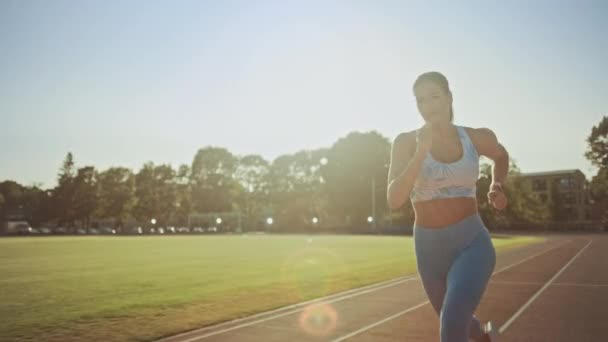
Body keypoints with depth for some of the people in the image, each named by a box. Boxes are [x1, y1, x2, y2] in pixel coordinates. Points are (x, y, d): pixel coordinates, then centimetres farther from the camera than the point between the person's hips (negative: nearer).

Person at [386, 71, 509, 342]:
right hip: (430, 250, 2)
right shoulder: (405, 142, -7)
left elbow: (501, 155, 25)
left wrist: (497, 187, 5)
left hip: (472, 245, -2)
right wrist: (421, 153, -29)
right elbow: (394, 200, -20)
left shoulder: (477, 137, -1)